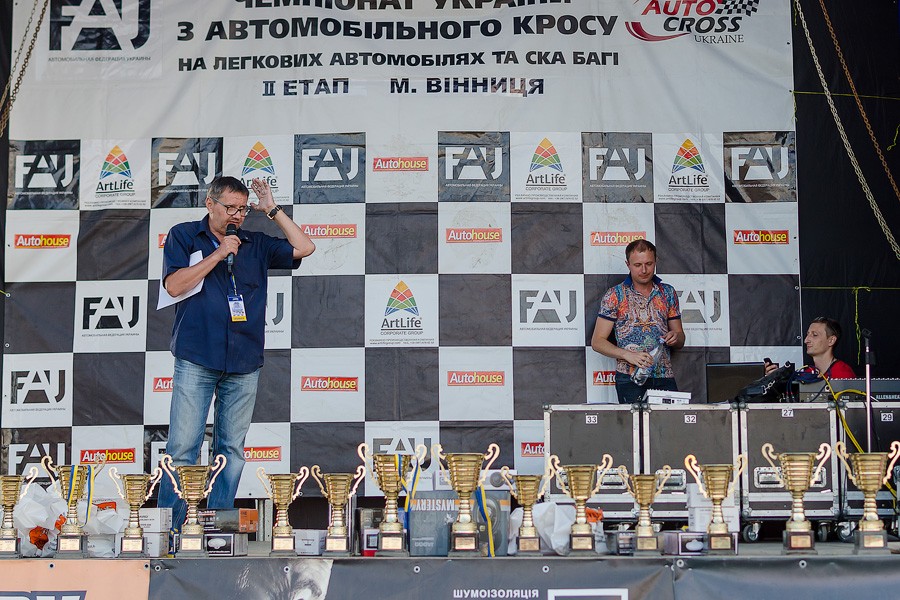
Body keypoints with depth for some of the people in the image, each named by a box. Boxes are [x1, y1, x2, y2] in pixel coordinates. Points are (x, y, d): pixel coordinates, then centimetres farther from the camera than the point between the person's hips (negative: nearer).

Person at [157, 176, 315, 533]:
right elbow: (174, 285, -5)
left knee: (232, 448, 6)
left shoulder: (256, 245, 14)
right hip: (196, 360, -3)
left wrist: (272, 210, 4)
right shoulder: (184, 236, 7)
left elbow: (304, 248, 7)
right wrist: (218, 253, -8)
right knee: (183, 447, -7)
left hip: (244, 364, 3)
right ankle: (167, 529, -2)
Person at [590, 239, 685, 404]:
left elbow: (680, 340, 19)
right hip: (630, 378, -3)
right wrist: (628, 355, -15)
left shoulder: (668, 293, 14)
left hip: (665, 377, 3)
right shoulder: (614, 295, 3)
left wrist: (676, 337, -5)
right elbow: (597, 341, 0)